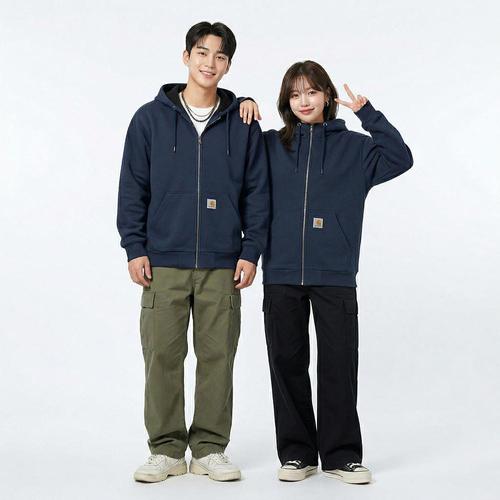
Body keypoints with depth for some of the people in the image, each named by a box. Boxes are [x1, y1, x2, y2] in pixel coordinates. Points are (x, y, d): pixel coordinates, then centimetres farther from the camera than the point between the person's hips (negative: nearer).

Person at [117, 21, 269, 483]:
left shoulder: (243, 124, 7)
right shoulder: (151, 118, 4)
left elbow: (257, 192, 7)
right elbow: (133, 187, 4)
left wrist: (251, 251, 0)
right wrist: (135, 247, -2)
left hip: (222, 266, 1)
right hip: (163, 263, 0)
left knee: (217, 357, 4)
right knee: (162, 356, 2)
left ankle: (211, 448, 17)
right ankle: (166, 449, 15)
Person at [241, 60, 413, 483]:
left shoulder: (353, 147, 8)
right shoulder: (270, 146, 10)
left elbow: (400, 159, -4)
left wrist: (367, 113, -7)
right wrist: (244, 108, 3)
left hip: (335, 275, -1)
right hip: (281, 275, 1)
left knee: (339, 364, 1)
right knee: (287, 364, 6)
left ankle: (341, 454, 13)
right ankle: (297, 452, 17)